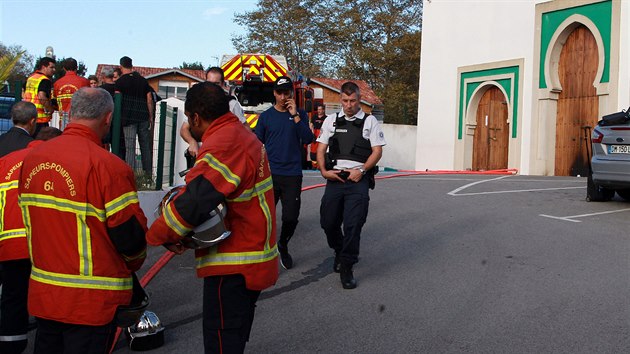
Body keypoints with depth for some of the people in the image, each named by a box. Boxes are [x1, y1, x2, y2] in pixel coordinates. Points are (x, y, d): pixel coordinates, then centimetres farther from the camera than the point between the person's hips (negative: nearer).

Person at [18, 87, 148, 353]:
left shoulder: (32, 158, 1)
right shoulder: (109, 166, -20)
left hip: (42, 293, 6)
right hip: (92, 301, -6)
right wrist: (134, 262, 6)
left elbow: (30, 220, 11)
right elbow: (131, 234, -16)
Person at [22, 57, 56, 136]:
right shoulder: (45, 80, -13)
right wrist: (50, 109, -15)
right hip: (40, 118, -9)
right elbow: (42, 97, -27)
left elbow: (23, 95, 22)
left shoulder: (30, 78, 15)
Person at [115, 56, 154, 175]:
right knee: (145, 146, 11)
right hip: (143, 117, 4)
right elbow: (149, 99, 12)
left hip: (129, 117, -4)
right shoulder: (143, 80, 13)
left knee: (130, 147, -5)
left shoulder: (120, 81, 0)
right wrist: (151, 117, 16)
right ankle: (148, 173, 15)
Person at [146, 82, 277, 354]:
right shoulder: (244, 135, 12)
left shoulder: (222, 144, -21)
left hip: (232, 267, -10)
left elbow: (193, 201, -29)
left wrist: (159, 235, -13)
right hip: (253, 258, 10)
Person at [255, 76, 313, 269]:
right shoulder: (266, 116, 5)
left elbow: (308, 139, -6)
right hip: (270, 173, 0)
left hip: (292, 175, 0)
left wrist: (295, 116, -12)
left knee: (291, 217, 2)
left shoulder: (300, 114, 6)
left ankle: (283, 246, 28)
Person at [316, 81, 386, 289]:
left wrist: (361, 170, -11)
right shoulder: (331, 120, 13)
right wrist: (323, 171, -3)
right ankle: (339, 251, 35)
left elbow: (377, 151, 2)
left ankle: (346, 268, 2)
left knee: (352, 225, -9)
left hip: (358, 180, -3)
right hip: (335, 178, 3)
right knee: (328, 221, 6)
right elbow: (321, 149, 13)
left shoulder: (370, 121, 6)